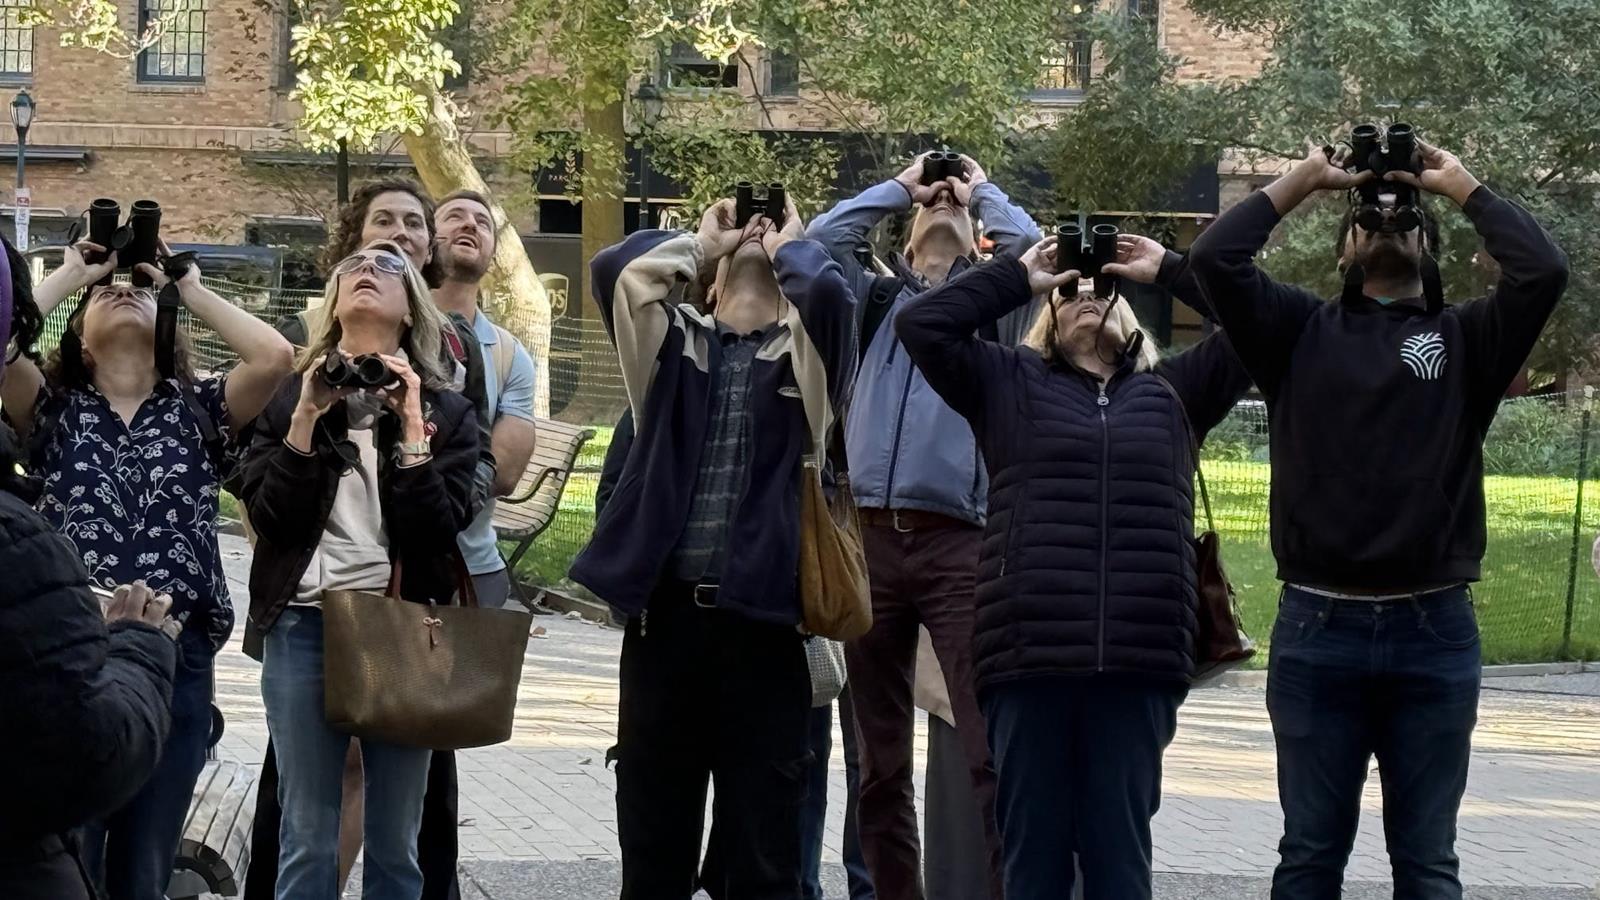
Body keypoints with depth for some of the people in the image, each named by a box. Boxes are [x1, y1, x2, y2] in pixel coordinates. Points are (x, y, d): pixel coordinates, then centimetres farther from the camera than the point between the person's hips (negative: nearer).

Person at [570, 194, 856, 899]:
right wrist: (699, 242, 16)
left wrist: (789, 243, 10)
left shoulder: (804, 352, 10)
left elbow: (829, 291, -11)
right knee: (653, 843, 6)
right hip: (664, 613, 2)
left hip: (762, 620, -2)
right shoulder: (676, 342, 15)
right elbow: (615, 270, 0)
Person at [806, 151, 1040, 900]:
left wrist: (981, 189, 17)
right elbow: (825, 236, 5)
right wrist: (899, 186, 17)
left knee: (992, 750, -12)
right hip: (871, 536, 3)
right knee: (881, 758, 6)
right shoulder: (875, 301, 19)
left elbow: (1027, 242, -2)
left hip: (958, 540, -2)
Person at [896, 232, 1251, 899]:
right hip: (1029, 658, -1)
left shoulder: (1173, 391, 19)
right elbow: (920, 324, 7)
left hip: (1139, 663, 1)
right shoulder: (1010, 384, 16)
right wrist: (1019, 276, 12)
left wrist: (1167, 269, 16)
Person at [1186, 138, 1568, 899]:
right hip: (1316, 629, 0)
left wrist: (1461, 187, 4)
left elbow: (1543, 271, -8)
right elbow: (1214, 258, -3)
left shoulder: (1467, 339, 8)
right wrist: (1304, 179, 7)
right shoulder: (1301, 331, 9)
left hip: (1435, 634, 0)